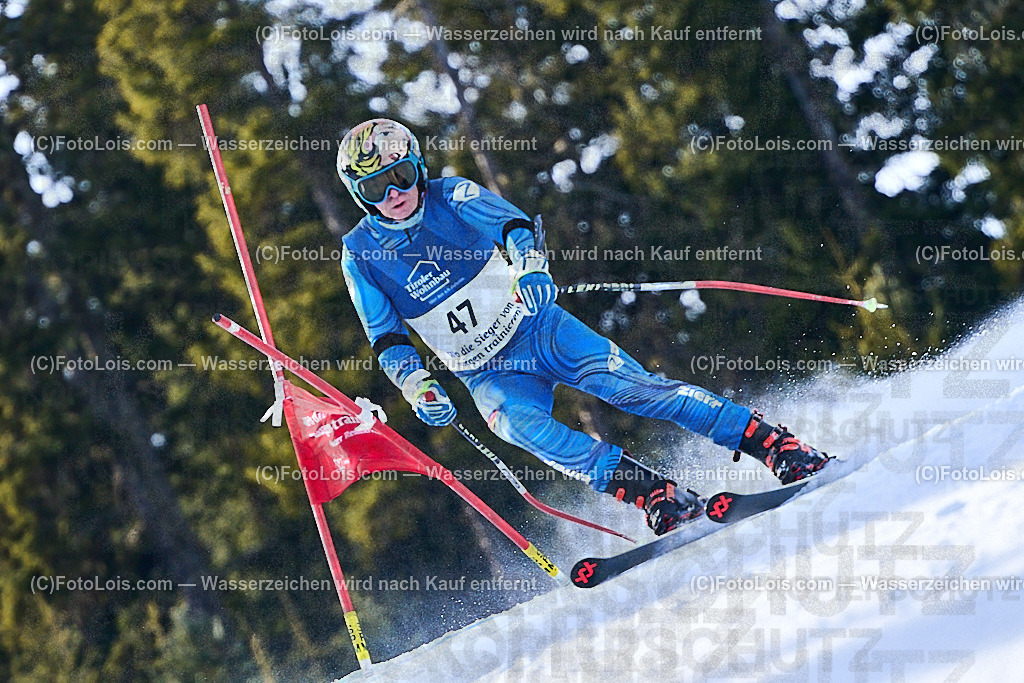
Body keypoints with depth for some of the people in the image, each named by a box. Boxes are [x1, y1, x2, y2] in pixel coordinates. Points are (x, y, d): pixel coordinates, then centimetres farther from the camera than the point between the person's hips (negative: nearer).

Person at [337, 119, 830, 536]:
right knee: (518, 422, -31)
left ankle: (777, 445, -21)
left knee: (631, 388, -21)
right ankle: (654, 495, -38)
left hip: (540, 329, -1)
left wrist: (529, 265, -46)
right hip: (490, 375, 1)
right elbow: (387, 339, -2)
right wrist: (416, 385, -21)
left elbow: (511, 223, -24)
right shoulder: (360, 255, -4)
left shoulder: (452, 197, -8)